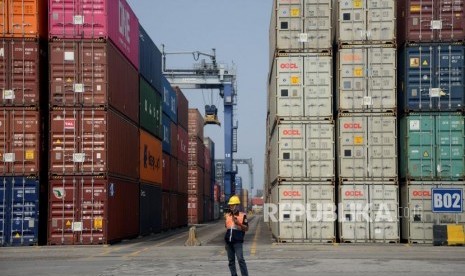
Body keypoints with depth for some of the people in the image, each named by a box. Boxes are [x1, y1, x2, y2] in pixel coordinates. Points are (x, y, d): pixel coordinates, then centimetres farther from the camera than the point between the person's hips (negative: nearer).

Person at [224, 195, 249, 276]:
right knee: (231, 260, 9)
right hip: (228, 241, 5)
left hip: (237, 241, -5)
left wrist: (238, 223, -19)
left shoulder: (242, 215, -3)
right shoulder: (227, 215, 12)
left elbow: (246, 228, -3)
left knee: (240, 259, -11)